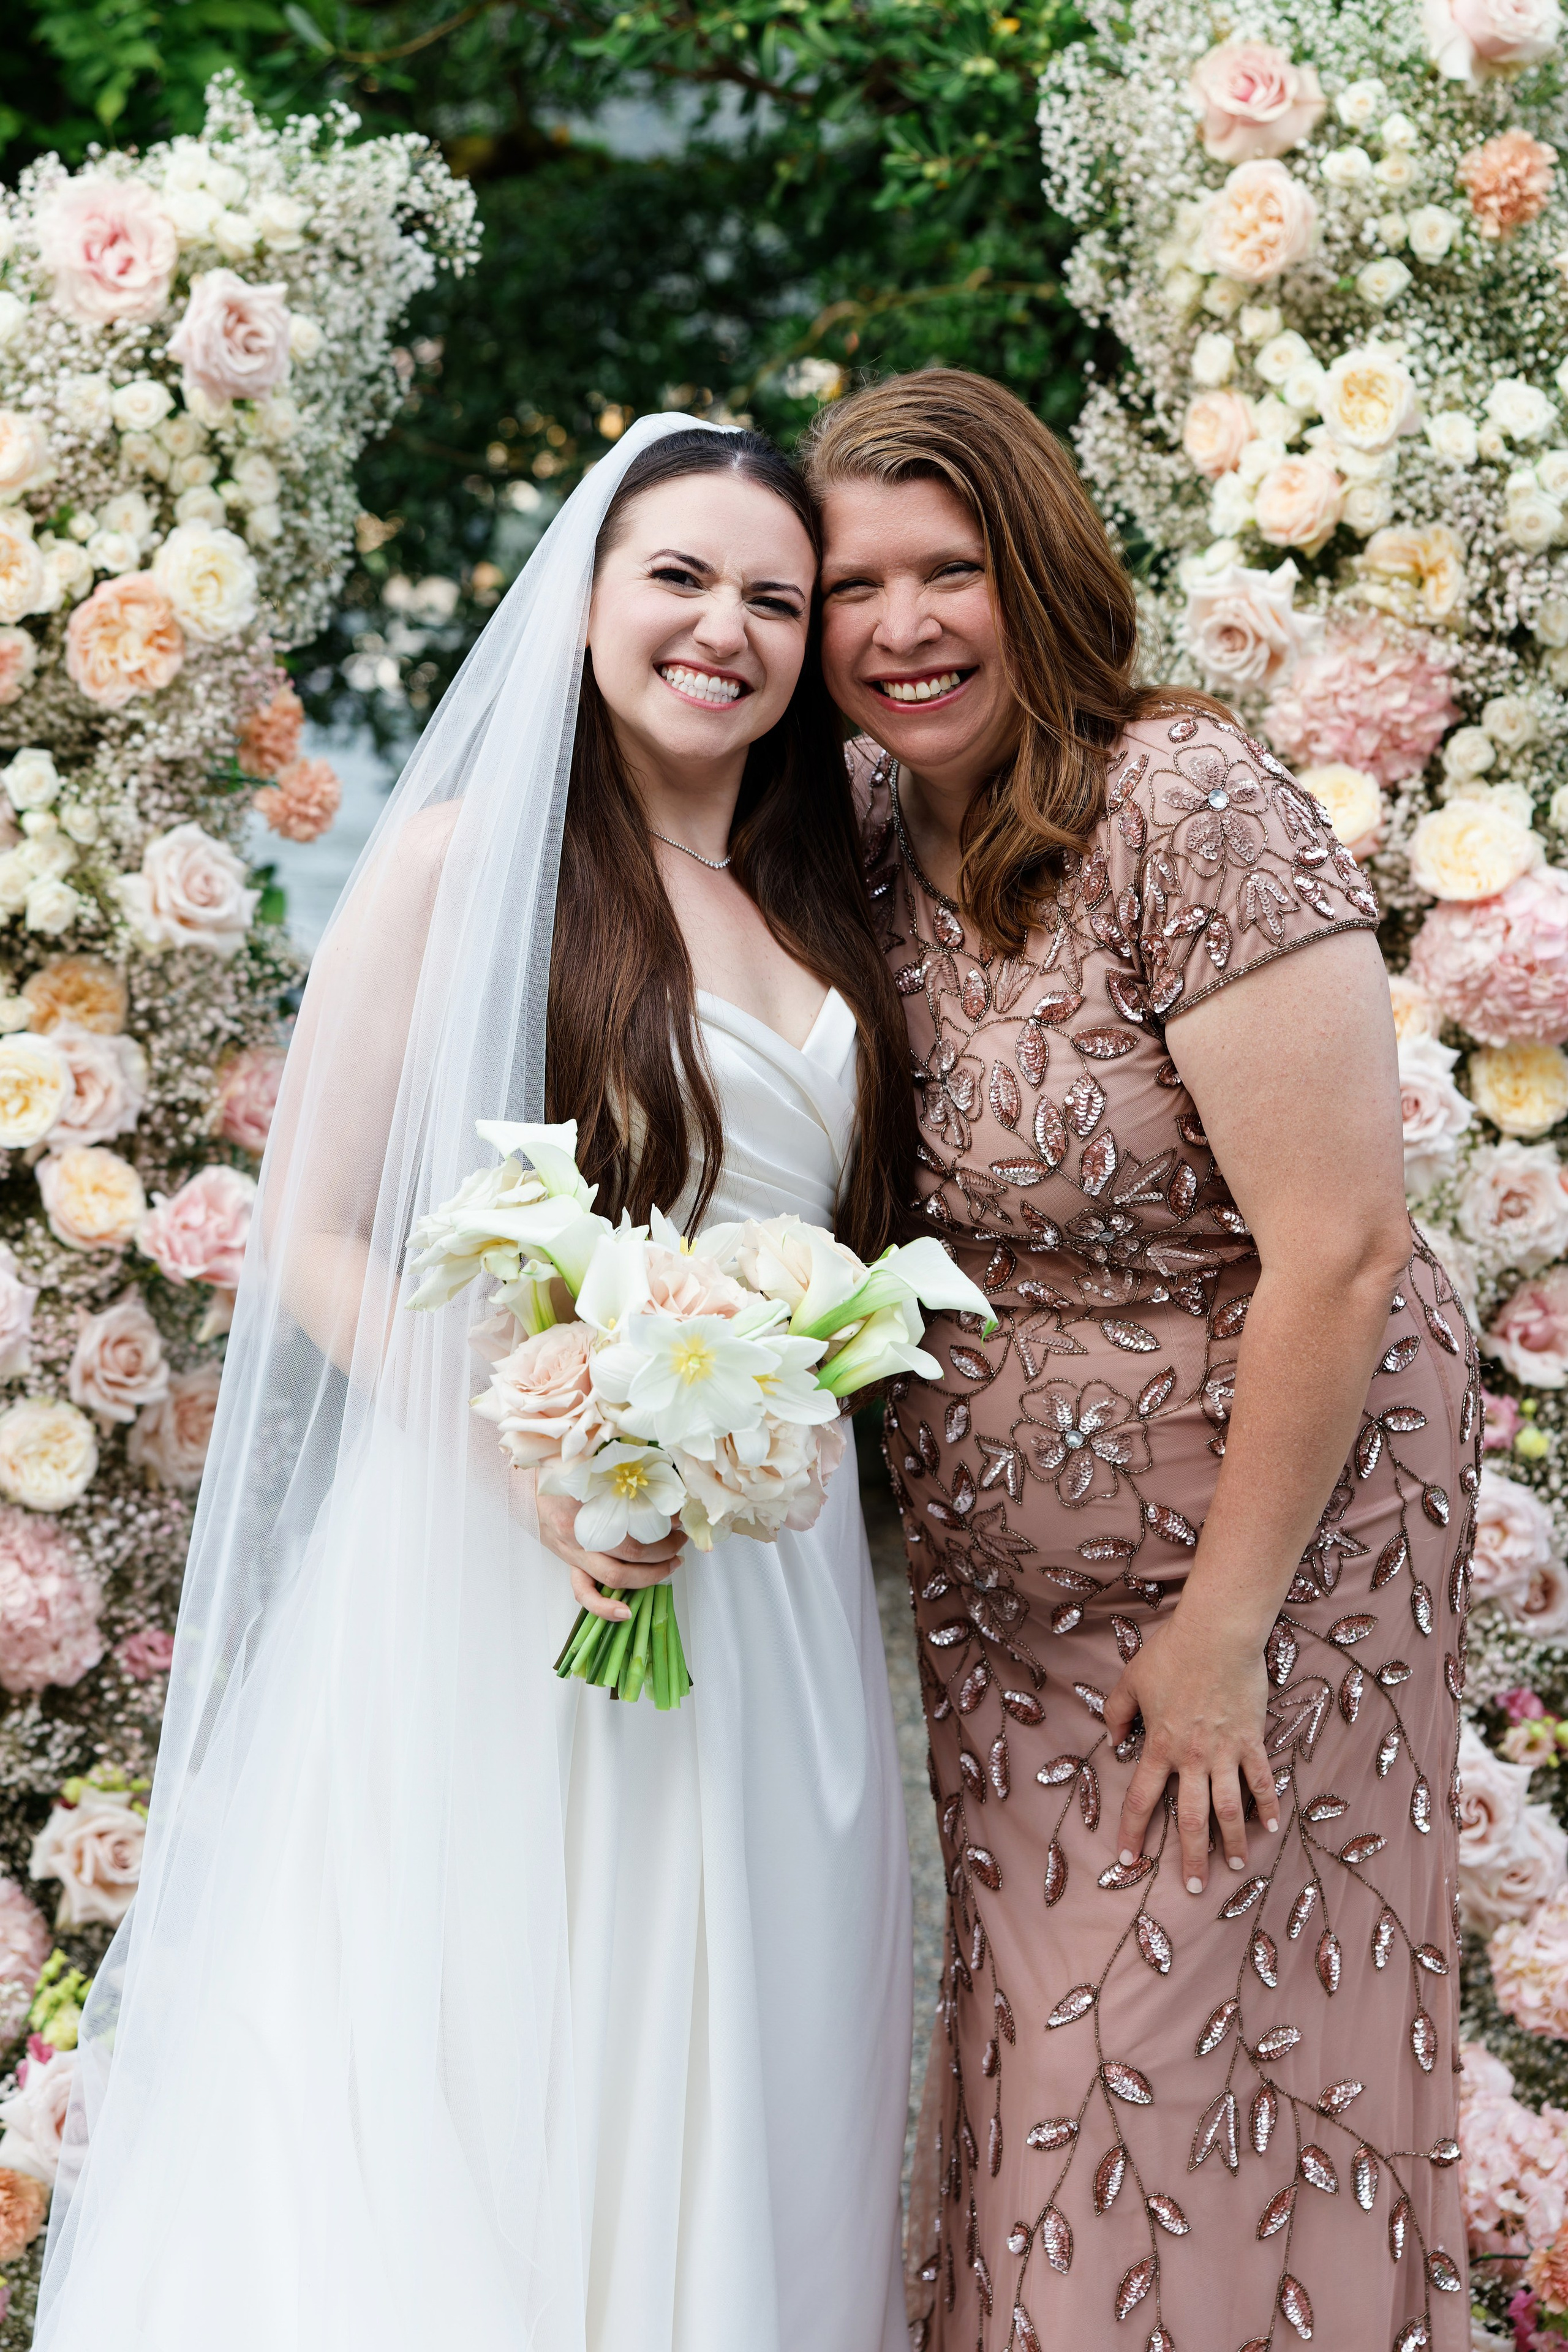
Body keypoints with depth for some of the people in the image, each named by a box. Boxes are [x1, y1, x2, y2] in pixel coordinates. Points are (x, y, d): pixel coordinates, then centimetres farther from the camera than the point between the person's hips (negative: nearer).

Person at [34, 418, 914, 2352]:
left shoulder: (814, 920, 16)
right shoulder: (465, 855, -2)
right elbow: (310, 1238, -7)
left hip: (771, 1590, 6)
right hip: (493, 1551, -5)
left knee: (715, 2115, 9)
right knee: (471, 2097, -3)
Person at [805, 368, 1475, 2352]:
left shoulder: (1193, 814, -19)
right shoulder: (872, 842, 3)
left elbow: (1336, 1253, -22)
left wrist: (1225, 1625, -19)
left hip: (1260, 1521, -6)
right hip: (998, 1575, 7)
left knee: (1203, 2078, 1)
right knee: (1030, 2044, 15)